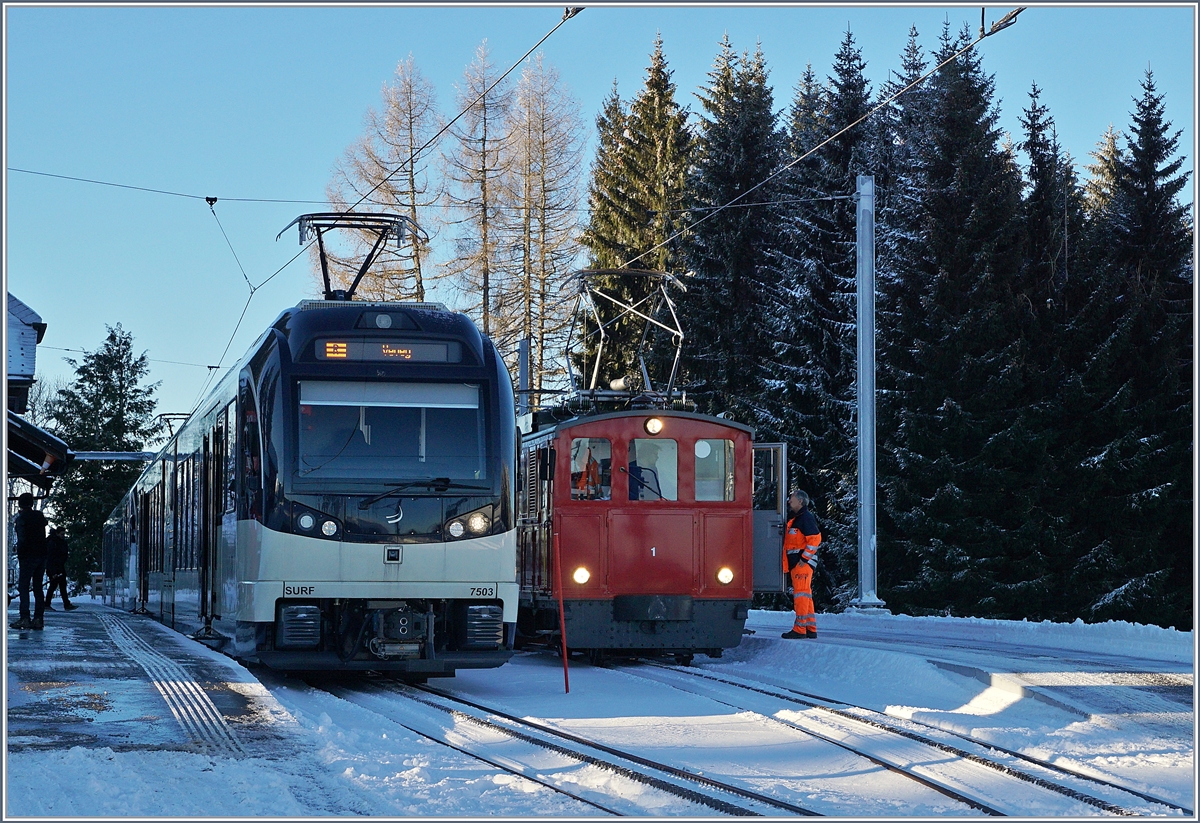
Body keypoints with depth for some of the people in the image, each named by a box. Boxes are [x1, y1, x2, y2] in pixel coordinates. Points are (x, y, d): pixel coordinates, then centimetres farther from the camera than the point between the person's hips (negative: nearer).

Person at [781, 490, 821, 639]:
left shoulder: (806, 517, -10)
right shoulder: (795, 519, 21)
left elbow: (815, 539, -19)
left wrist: (804, 558, -20)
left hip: (803, 561, -10)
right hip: (795, 563, 10)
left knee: (801, 594, -11)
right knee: (805, 594, 12)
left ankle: (800, 629, -12)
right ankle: (810, 629, 16)